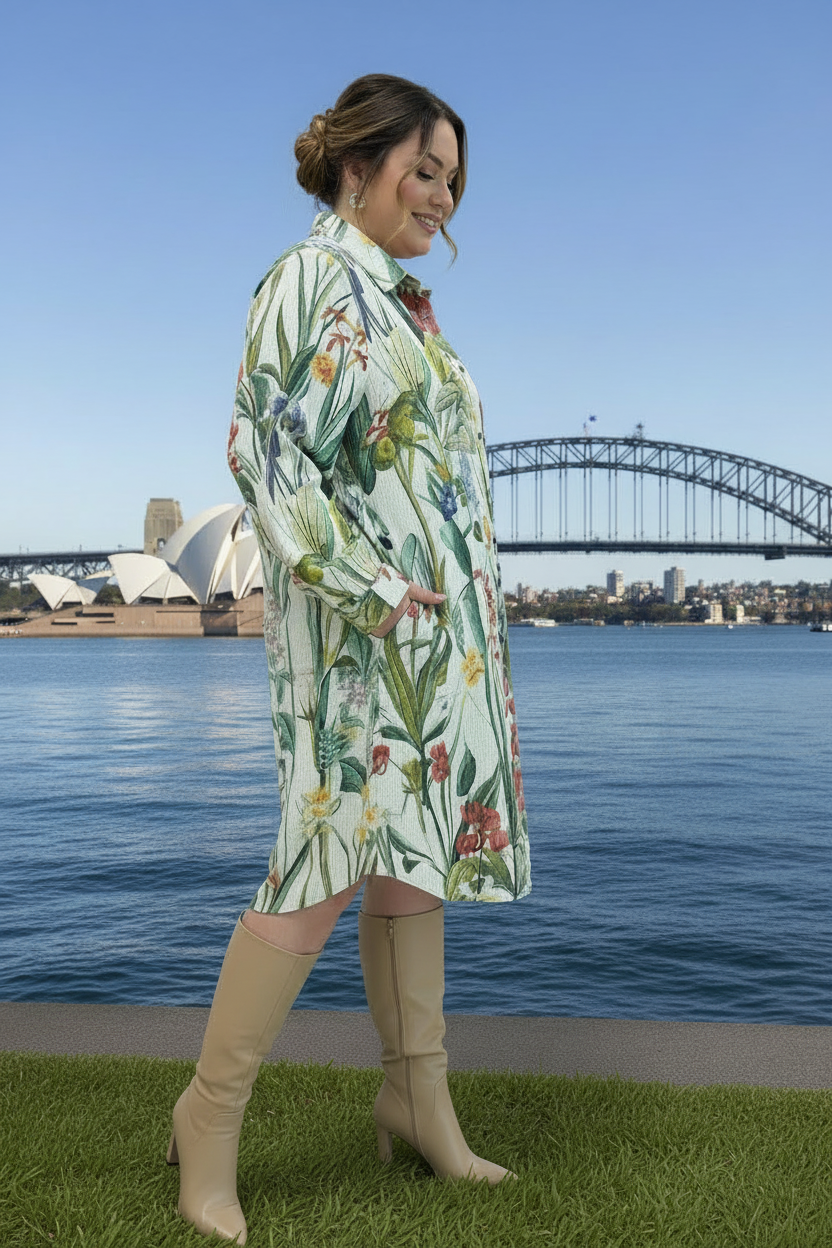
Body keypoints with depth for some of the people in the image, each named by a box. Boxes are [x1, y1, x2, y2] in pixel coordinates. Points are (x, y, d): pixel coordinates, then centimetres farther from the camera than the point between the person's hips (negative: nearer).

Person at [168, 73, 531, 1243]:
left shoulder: (406, 302, 21)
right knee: (336, 860, -10)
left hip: (444, 626, 9)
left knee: (418, 853, 10)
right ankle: (212, 1111, 5)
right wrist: (372, 587, -19)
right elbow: (268, 447, -14)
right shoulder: (310, 279, -4)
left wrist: (474, 613, 16)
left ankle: (418, 1092, 21)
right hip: (359, 622, -9)